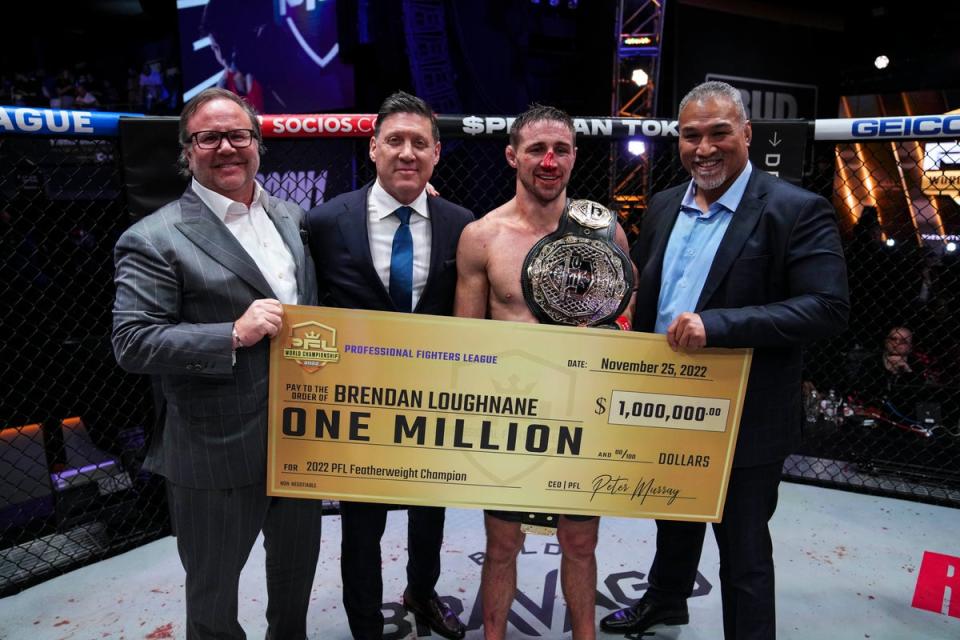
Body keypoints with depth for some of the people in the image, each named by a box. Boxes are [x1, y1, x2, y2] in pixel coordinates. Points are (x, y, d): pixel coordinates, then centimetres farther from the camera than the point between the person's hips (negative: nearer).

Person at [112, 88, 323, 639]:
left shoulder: (292, 218, 7)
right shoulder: (156, 239, -12)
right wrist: (233, 335, -26)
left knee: (298, 565, 26)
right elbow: (132, 343, -17)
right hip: (218, 450, -5)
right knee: (214, 590, 18)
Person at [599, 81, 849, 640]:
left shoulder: (798, 211, -14)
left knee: (743, 549, 11)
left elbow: (829, 308, -22)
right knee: (674, 520, 28)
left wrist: (717, 324, -31)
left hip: (744, 421, -6)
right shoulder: (664, 206, 5)